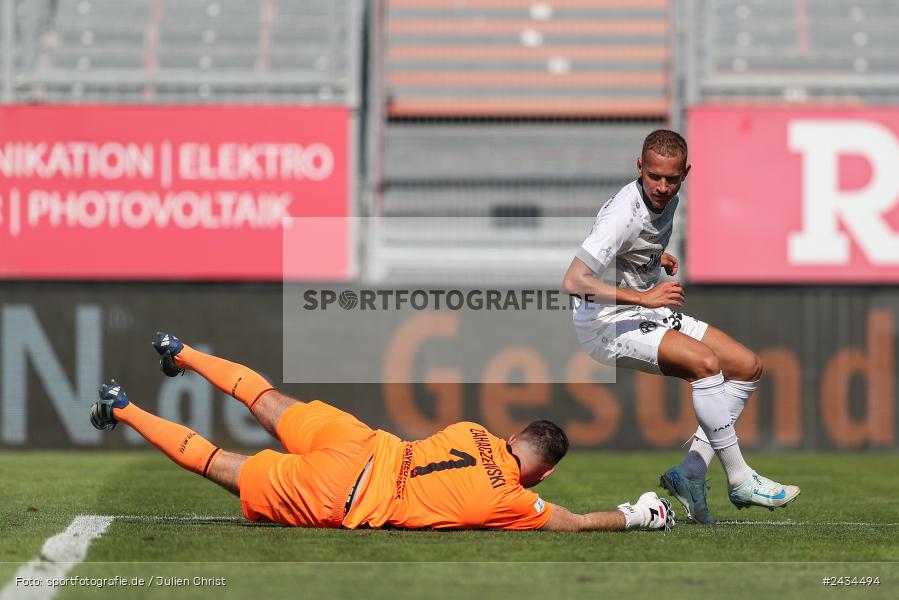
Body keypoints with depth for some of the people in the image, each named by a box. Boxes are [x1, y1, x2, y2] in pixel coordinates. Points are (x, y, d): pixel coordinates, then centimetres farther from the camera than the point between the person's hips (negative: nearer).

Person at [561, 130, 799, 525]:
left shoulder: (667, 200, 4)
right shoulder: (625, 214, -23)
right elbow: (573, 282, -32)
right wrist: (643, 296, -34)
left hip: (651, 313, 10)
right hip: (607, 325, -10)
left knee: (748, 366, -1)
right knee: (705, 361, -31)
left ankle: (690, 473, -7)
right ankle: (740, 481, -20)